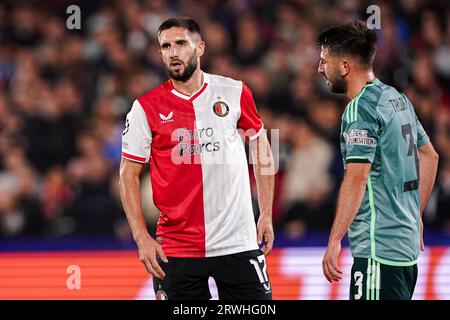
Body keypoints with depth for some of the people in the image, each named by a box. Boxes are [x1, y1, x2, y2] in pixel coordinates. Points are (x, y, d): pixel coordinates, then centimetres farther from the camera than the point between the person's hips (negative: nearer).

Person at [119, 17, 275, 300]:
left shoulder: (235, 93, 3)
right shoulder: (146, 108, -1)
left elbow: (262, 150, 13)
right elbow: (129, 174, 2)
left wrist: (267, 215, 7)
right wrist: (142, 238, -6)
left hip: (238, 242, 1)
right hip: (177, 247, -1)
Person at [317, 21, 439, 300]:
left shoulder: (361, 109, -13)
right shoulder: (397, 98, 14)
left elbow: (357, 178, -22)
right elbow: (430, 156, 22)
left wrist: (334, 241, -22)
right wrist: (416, 216, 27)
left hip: (378, 249, -9)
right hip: (406, 244, 9)